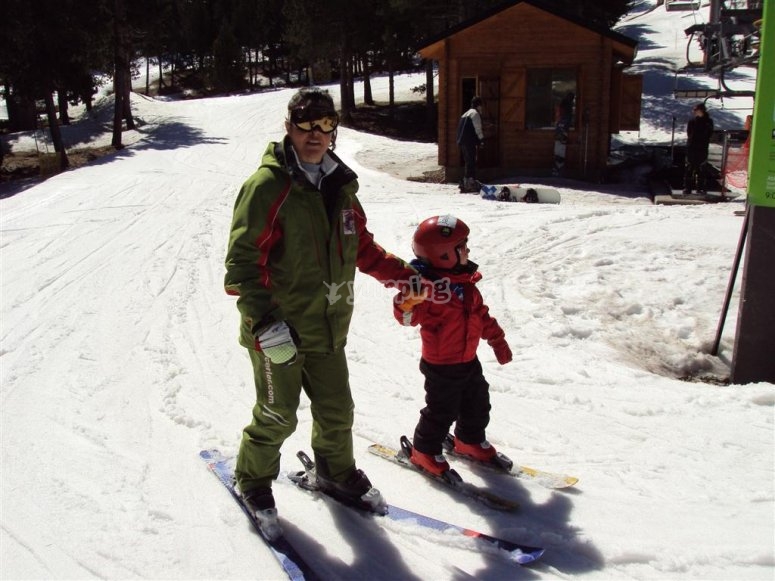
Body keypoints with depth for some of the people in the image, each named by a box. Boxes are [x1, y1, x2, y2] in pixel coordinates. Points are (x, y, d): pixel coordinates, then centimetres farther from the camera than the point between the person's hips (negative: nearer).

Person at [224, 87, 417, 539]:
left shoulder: (340, 186, 7)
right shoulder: (267, 186, -14)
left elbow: (362, 246, 18)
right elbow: (242, 261, -17)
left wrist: (404, 276, 12)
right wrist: (263, 322, -25)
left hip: (328, 324, 6)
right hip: (277, 330, -6)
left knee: (337, 409, 16)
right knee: (278, 415, 8)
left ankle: (337, 472, 41)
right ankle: (254, 480, 34)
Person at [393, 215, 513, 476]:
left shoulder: (466, 282, 2)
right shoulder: (431, 287, -25)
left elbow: (481, 313, 14)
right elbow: (405, 315, -35)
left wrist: (497, 340, 19)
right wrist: (409, 297, -57)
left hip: (468, 359, 8)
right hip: (442, 366, -8)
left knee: (477, 402, 22)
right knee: (442, 410, 5)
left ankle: (470, 440, 45)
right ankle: (424, 451, 27)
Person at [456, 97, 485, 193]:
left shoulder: (465, 114, 23)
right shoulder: (475, 113, -6)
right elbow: (478, 129, -11)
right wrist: (481, 140, -3)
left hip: (462, 141, 9)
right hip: (469, 142, -9)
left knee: (468, 162, 15)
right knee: (471, 162, -9)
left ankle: (465, 183, 17)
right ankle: (471, 184, -12)